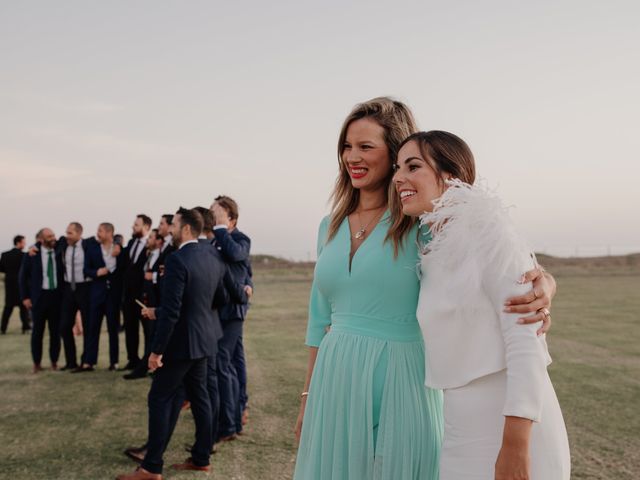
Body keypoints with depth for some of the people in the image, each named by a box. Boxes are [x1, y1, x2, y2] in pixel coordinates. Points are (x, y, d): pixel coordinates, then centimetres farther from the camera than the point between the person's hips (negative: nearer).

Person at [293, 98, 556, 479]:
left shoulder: (424, 224, -7)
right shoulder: (330, 227, 8)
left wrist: (540, 289, -33)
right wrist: (308, 397, 17)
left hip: (400, 383, -4)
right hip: (336, 385, 5)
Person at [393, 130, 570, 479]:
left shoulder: (489, 230, -12)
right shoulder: (436, 253, 10)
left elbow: (526, 339, -18)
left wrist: (515, 447, -21)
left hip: (511, 425, -7)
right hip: (462, 426, 7)